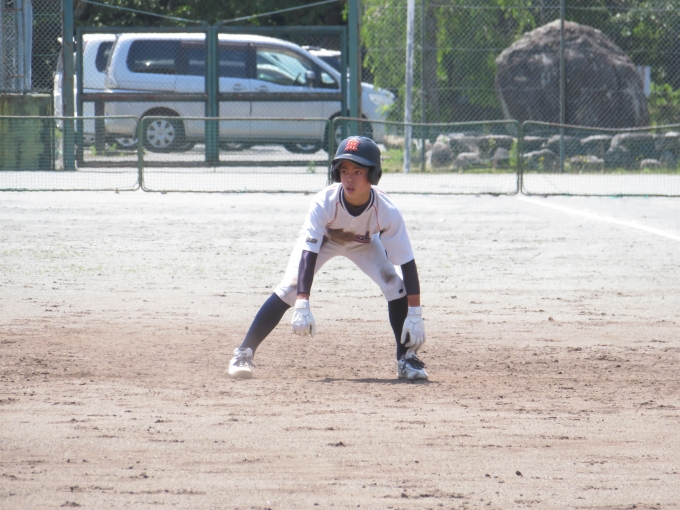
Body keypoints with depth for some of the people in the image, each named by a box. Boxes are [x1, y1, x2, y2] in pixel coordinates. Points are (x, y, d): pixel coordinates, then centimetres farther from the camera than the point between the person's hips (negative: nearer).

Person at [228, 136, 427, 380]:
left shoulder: (387, 211, -36)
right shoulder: (325, 202, -39)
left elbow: (408, 264, -32)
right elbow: (308, 254, -41)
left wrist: (414, 315, -35)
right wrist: (302, 305, -51)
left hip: (363, 243, 1)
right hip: (322, 240, -1)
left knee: (395, 286, -19)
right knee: (288, 290, -18)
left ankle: (406, 359, -3)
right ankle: (244, 354, -11)